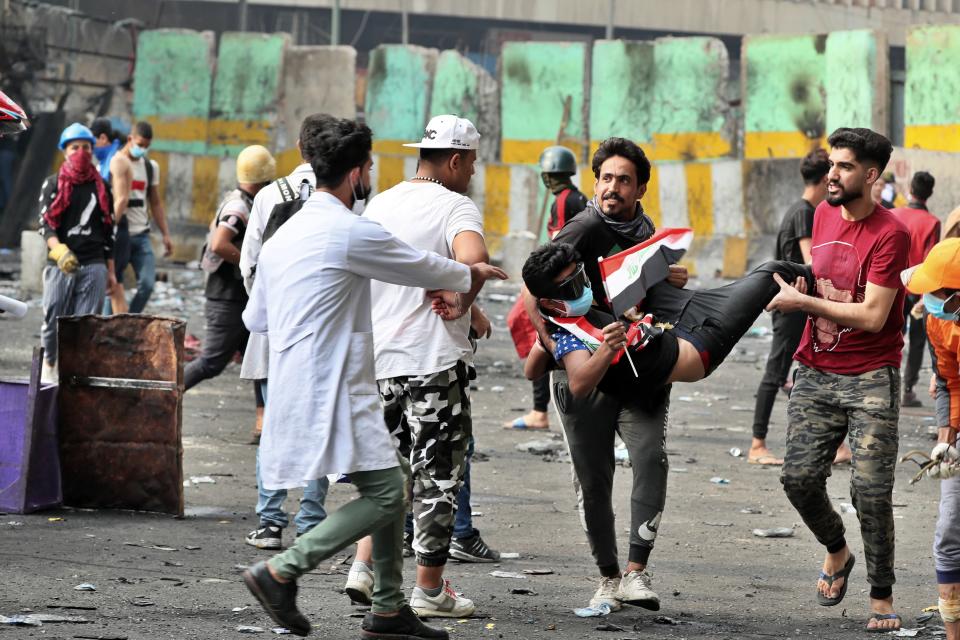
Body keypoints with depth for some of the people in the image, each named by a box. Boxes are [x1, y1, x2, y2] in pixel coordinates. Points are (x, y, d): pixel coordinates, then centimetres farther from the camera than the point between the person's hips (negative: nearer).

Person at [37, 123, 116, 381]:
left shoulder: (100, 186, 14)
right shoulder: (53, 184, 4)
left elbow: (108, 229, 18)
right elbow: (45, 223, -7)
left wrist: (111, 271, 16)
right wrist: (58, 249, -26)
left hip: (94, 266, 2)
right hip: (60, 265, -2)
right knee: (54, 320, 1)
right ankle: (49, 363, 26)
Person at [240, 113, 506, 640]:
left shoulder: (283, 236, 14)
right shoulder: (351, 232, -13)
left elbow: (254, 318, 22)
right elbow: (423, 269, 1)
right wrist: (470, 275, 21)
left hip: (295, 383, 10)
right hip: (331, 390, -10)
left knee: (390, 486, 13)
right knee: (384, 493, -10)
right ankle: (281, 571, -12)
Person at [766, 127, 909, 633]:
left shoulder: (889, 234, -14)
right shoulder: (824, 214, 7)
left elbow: (873, 317, -19)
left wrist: (803, 303, -17)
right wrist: (797, 293, 8)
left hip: (870, 378, -6)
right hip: (815, 372, 6)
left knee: (871, 491, -8)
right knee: (799, 478, -2)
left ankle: (882, 596, 7)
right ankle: (836, 551, 27)